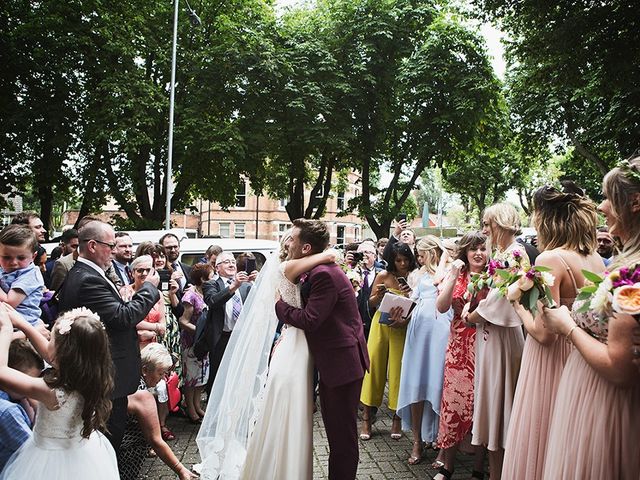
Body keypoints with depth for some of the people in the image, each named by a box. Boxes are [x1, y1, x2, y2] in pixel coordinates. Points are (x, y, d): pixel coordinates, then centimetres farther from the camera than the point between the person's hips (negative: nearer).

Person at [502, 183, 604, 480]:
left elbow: (544, 333, -23)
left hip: (552, 364, -7)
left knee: (538, 446, 8)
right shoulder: (596, 260, 3)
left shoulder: (550, 259, -19)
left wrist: (518, 304, -8)